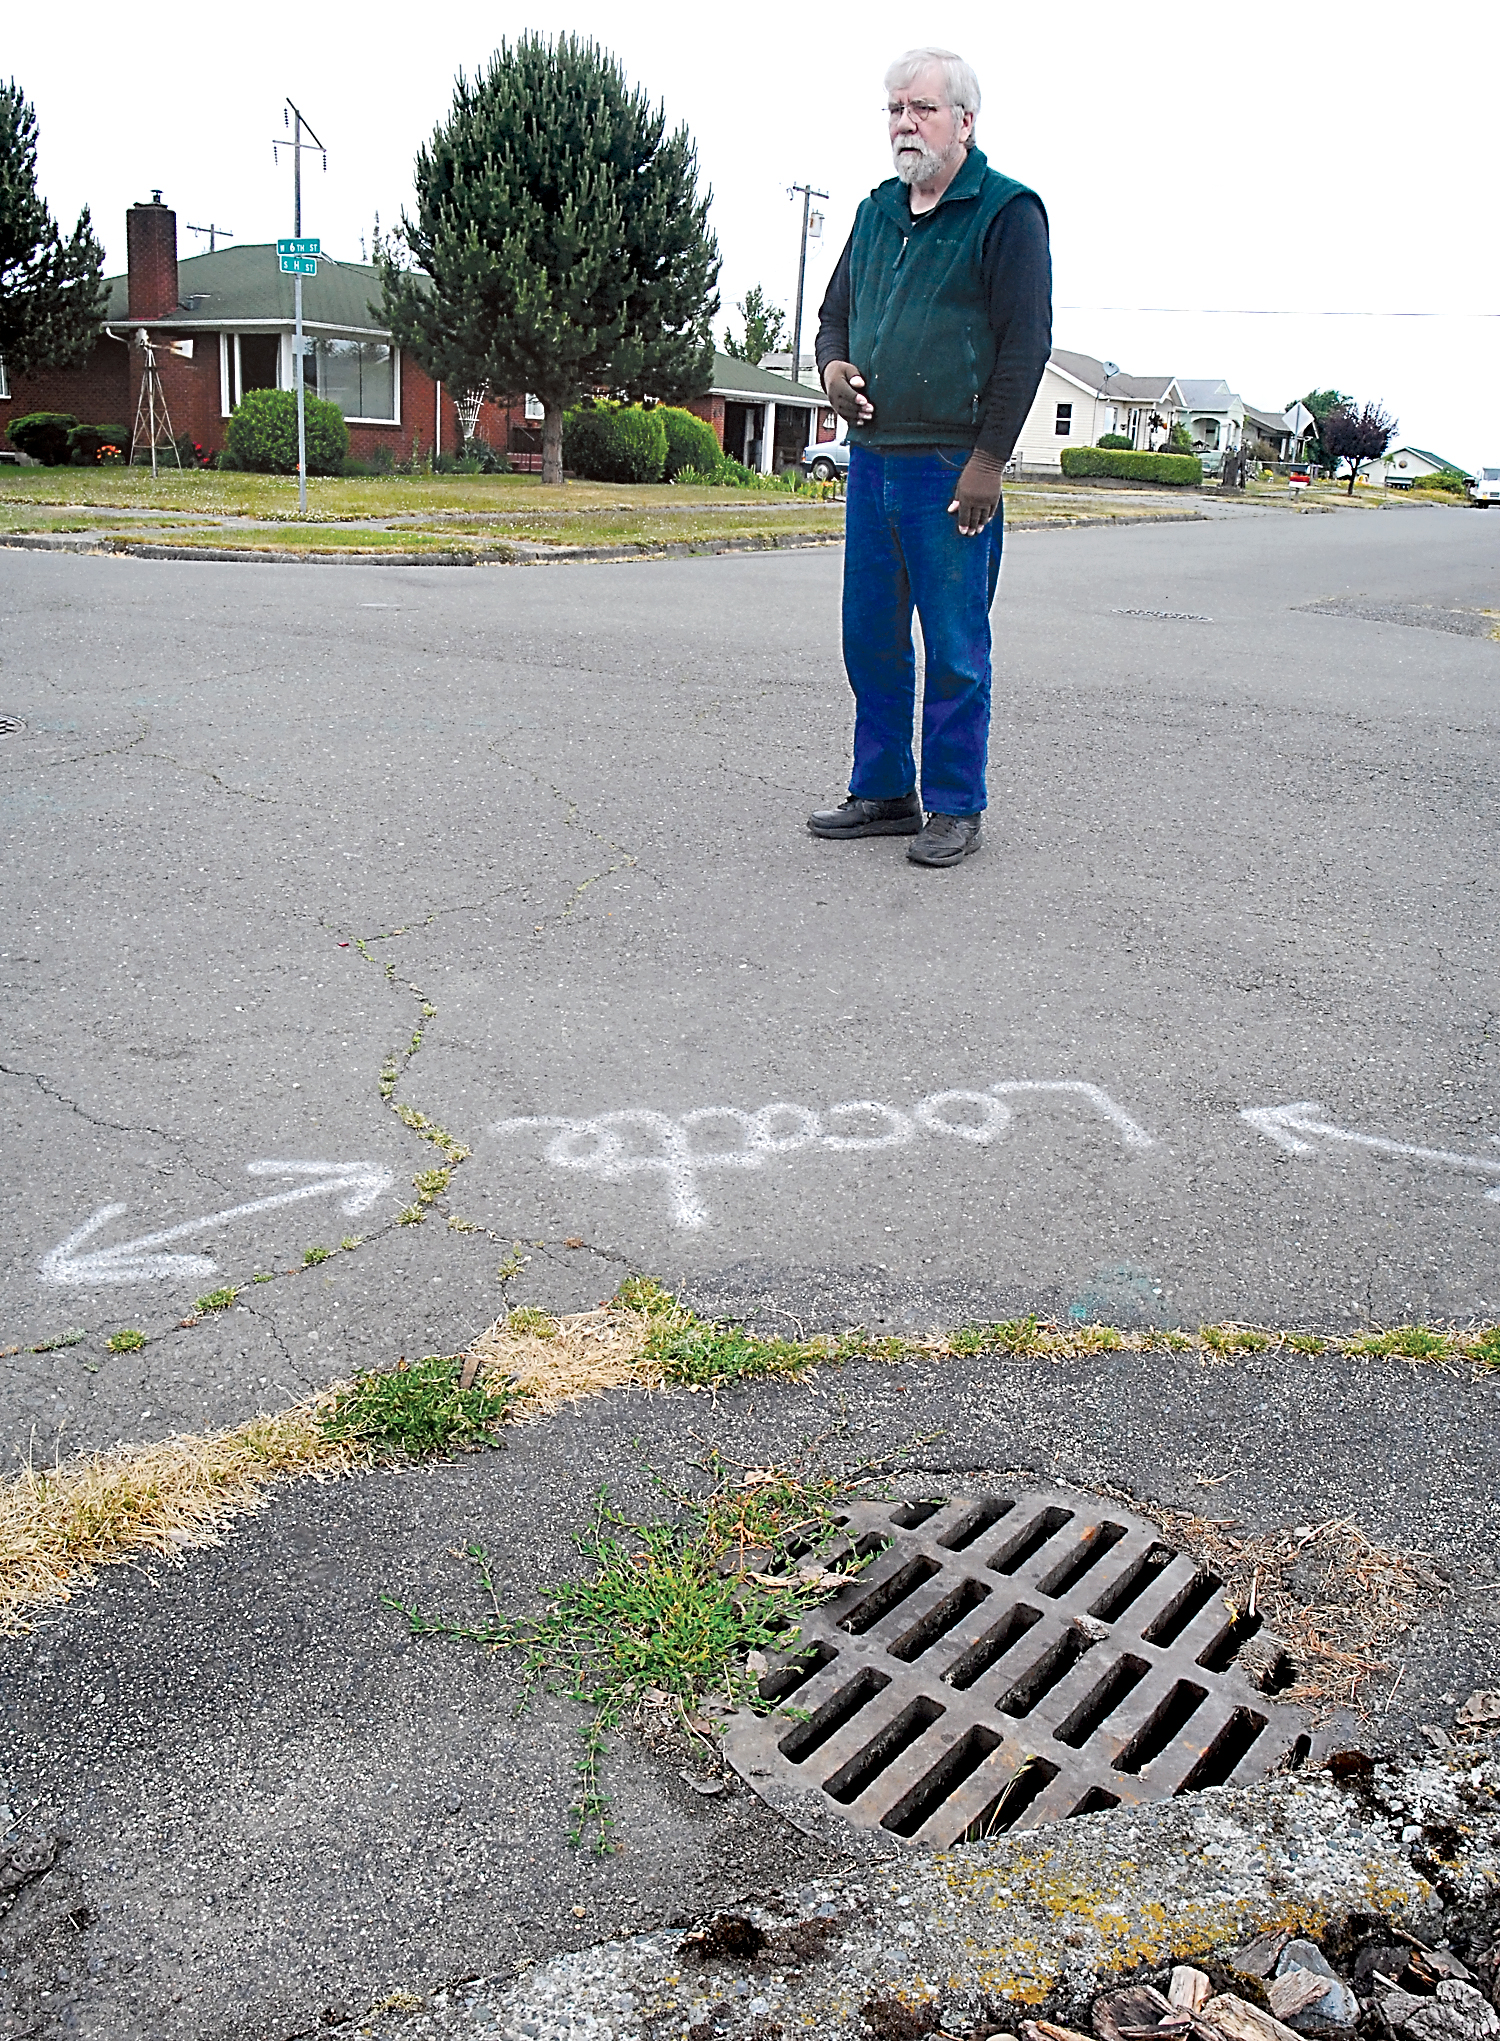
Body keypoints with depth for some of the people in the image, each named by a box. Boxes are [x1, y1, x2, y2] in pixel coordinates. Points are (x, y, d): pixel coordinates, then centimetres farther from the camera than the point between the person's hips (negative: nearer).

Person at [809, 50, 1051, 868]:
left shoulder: (1007, 210, -3)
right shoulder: (876, 210, 17)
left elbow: (1026, 341, -10)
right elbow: (835, 310, 27)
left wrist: (988, 460, -16)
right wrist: (832, 365, 3)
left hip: (954, 468, -7)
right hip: (871, 457, 7)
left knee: (955, 646, -2)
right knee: (870, 636, 9)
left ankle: (955, 807, 8)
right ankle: (883, 792, 20)